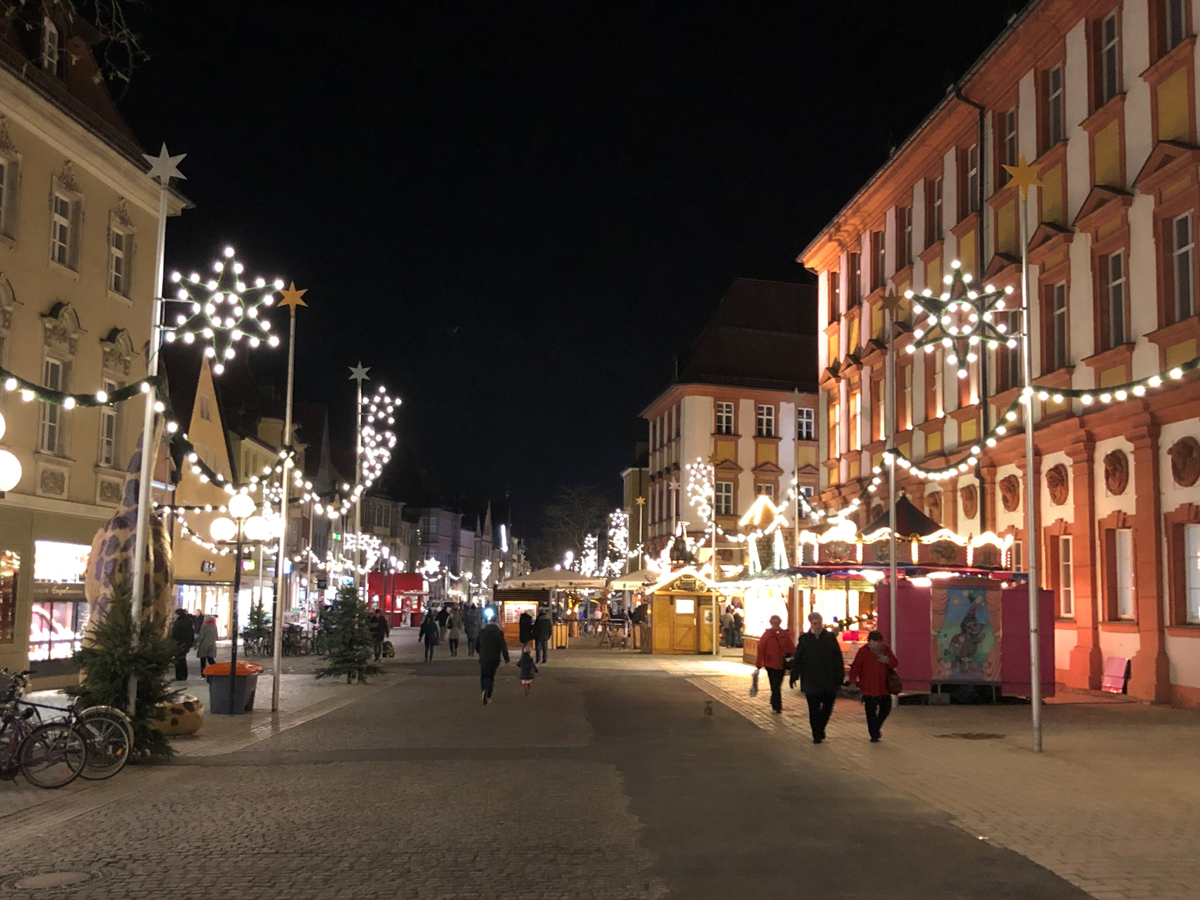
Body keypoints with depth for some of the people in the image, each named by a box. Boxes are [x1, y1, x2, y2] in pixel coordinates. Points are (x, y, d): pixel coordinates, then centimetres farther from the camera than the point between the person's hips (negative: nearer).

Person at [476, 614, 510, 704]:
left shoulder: (481, 631, 2)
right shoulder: (499, 632, -7)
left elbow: (476, 645, 11)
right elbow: (503, 646, -10)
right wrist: (506, 658, -4)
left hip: (483, 658, 1)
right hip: (494, 658, -1)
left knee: (483, 676, 7)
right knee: (491, 677, 10)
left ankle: (484, 691, -19)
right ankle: (488, 696, 6)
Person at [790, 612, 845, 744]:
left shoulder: (830, 637, 2)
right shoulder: (804, 639, 2)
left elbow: (838, 657, 3)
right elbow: (797, 659, 1)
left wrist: (840, 675, -2)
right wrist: (794, 677, -3)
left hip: (829, 681, 1)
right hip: (811, 681, -1)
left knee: (828, 706, 10)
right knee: (814, 709, 2)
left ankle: (820, 728, 32)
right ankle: (817, 734, 13)